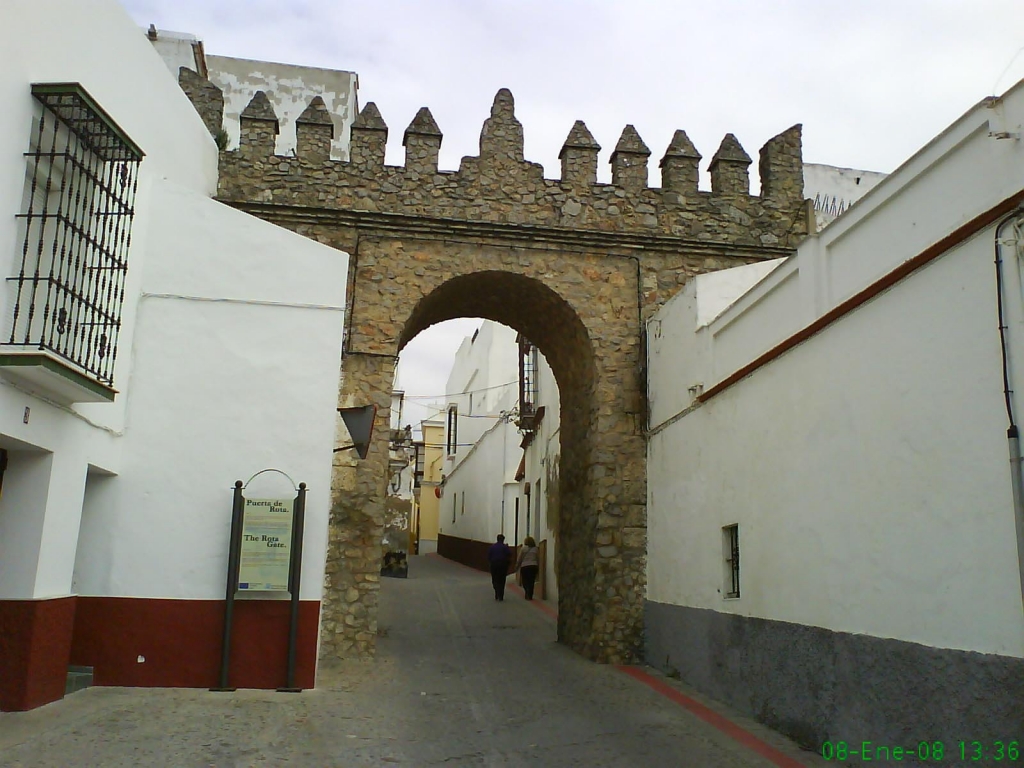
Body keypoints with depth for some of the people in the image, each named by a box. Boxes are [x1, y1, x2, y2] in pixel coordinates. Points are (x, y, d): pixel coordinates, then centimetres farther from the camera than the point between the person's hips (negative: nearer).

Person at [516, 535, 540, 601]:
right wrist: (538, 568, 15)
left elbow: (519, 559, 1)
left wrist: (517, 567, 13)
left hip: (524, 567, -2)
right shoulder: (536, 549, 5)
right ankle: (530, 596, 5)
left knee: (525, 581, 5)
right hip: (534, 566, 2)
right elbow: (538, 559, 6)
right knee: (531, 582, 7)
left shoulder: (523, 549, -3)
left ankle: (528, 593, -15)